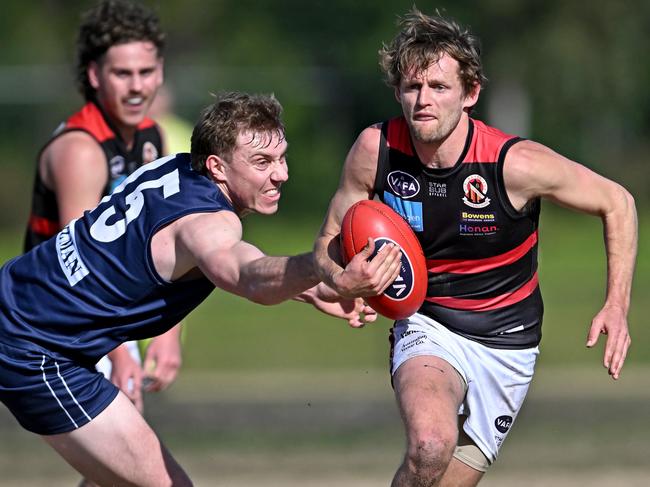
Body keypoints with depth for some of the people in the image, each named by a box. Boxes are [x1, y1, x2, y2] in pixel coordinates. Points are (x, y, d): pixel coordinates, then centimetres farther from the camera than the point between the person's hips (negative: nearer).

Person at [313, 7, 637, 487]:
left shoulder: (516, 164, -21)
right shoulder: (375, 150, -15)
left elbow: (617, 202, -6)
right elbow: (330, 240, 0)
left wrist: (616, 306, -15)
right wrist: (341, 280, -24)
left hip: (506, 343, 1)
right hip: (426, 327, -1)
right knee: (430, 446, -32)